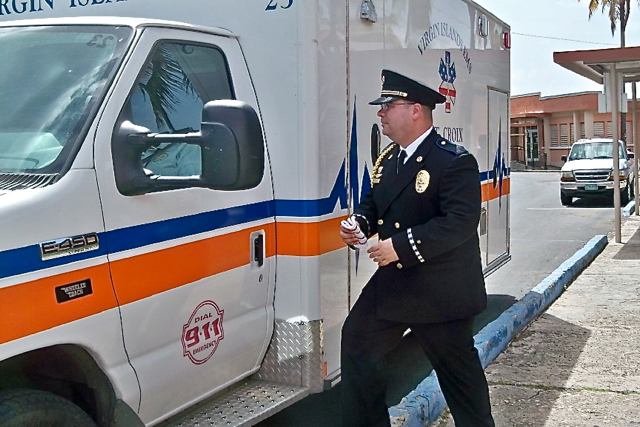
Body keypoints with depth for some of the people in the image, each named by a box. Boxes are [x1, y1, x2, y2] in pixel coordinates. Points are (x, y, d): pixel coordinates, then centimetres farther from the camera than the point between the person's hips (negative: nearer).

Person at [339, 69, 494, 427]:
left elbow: (460, 222, -27)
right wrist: (360, 223, -2)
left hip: (442, 291, -8)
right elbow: (374, 203, 22)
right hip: (392, 282, 8)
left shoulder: (455, 161, -18)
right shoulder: (387, 159, 9)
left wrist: (402, 246, -30)